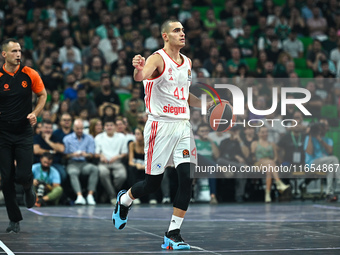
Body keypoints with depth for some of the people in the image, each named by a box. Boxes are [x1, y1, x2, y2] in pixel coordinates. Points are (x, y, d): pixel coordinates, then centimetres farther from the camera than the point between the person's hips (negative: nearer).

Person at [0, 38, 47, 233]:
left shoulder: (30, 74, -3)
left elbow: (43, 95, 10)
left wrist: (35, 113, -6)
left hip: (24, 133, 0)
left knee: (23, 175, -10)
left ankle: (29, 187, 29)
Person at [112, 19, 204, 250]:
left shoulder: (187, 62, 14)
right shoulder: (157, 58, -9)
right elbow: (141, 77, -31)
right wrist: (139, 71, -54)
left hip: (183, 125, 6)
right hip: (161, 125, -6)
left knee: (187, 179, -9)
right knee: (153, 183, 2)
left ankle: (173, 234, -3)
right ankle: (124, 200, 35)